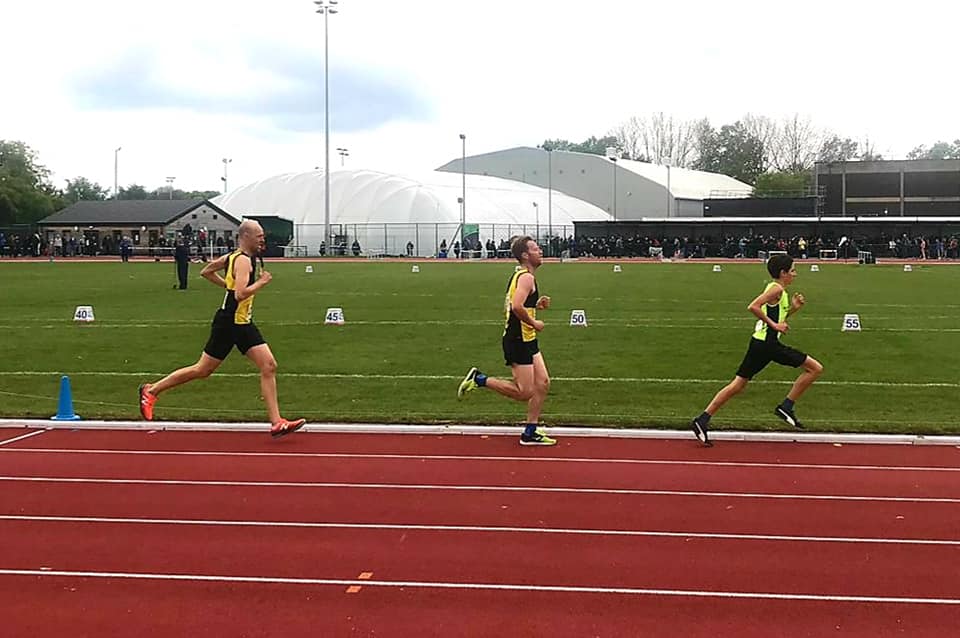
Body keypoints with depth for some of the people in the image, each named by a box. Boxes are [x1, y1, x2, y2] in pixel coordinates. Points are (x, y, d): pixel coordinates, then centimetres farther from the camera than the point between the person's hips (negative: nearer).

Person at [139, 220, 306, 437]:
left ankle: (277, 423, -5)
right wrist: (261, 282, -18)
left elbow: (206, 272, 23)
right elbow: (241, 294, -30)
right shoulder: (243, 260, -17)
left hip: (243, 324, 9)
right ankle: (151, 390, 19)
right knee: (203, 370, 2)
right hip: (228, 324, -9)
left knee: (269, 366, -2)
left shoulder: (234, 256, 12)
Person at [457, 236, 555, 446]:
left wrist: (536, 305, 13)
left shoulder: (519, 276, 14)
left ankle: (530, 432, 14)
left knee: (543, 383, 8)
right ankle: (479, 379, 3)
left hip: (527, 341, 10)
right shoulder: (526, 277, -17)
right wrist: (533, 323, -18)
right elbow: (517, 306, -32)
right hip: (518, 341, -10)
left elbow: (508, 308, 21)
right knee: (524, 392, -6)